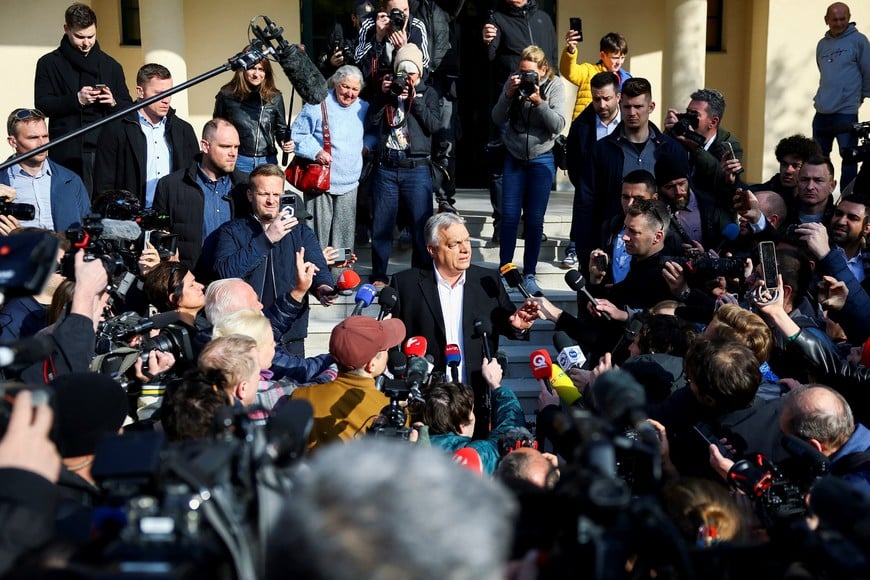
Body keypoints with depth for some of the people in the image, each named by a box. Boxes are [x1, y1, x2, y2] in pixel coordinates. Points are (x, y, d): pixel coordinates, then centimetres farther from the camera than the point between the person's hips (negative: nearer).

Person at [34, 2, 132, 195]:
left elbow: (128, 108, 17)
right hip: (68, 154, -2)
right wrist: (76, 99, -15)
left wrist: (113, 102, -6)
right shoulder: (49, 64, 9)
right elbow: (42, 105, -1)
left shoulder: (110, 65, 17)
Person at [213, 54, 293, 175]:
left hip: (267, 162, 2)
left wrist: (286, 143, -5)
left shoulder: (274, 98, 5)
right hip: (238, 161, -2)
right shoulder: (227, 96, 0)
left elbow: (281, 129, 15)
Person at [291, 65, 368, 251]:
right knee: (318, 235, -5)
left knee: (344, 236, 8)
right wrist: (315, 151, -19)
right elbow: (296, 134, -5)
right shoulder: (318, 105, -8)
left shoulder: (363, 108, 10)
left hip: (349, 185, 5)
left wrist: (367, 145, 6)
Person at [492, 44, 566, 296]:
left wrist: (539, 103, -25)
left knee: (534, 220, 2)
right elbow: (497, 119, -4)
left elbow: (558, 125, -13)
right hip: (514, 158, 1)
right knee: (509, 216, 2)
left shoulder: (554, 86, -8)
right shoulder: (513, 81, -4)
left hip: (541, 160, -1)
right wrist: (508, 95, -19)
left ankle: (529, 275, 10)